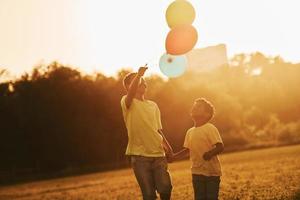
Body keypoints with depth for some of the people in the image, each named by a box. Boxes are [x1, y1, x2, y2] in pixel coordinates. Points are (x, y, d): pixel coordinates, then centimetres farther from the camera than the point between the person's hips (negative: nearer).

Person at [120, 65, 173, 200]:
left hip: (158, 154, 4)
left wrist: (166, 146, 5)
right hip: (139, 155, -4)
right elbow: (131, 93, -26)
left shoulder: (153, 106, 17)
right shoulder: (127, 103, -1)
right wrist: (139, 74, -31)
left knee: (165, 188, -6)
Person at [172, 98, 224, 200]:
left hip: (211, 172, -6)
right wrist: (173, 157, 8)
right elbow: (187, 150, 18)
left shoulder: (210, 129, -10)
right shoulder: (190, 132, 10)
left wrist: (210, 153, -35)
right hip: (197, 172, 6)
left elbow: (220, 147, -17)